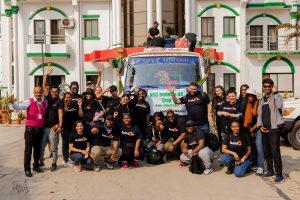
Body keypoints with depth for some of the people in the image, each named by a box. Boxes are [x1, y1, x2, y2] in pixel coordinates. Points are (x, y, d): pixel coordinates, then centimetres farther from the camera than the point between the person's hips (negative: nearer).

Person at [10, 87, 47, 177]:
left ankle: (36, 166, 31)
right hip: (30, 129, -4)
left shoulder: (45, 103, 6)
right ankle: (27, 169, 8)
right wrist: (13, 102, -40)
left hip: (40, 129, 4)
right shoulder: (29, 102, -8)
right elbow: (19, 107, -22)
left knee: (37, 149, 15)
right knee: (28, 150, 0)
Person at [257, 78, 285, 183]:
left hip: (274, 128, -7)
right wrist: (260, 126, 3)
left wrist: (274, 94, -17)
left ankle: (279, 174, -4)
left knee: (275, 152, -9)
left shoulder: (276, 96, -3)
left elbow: (279, 106, -25)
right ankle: (270, 170, 27)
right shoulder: (262, 100, 16)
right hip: (264, 129, 7)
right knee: (266, 152, 13)